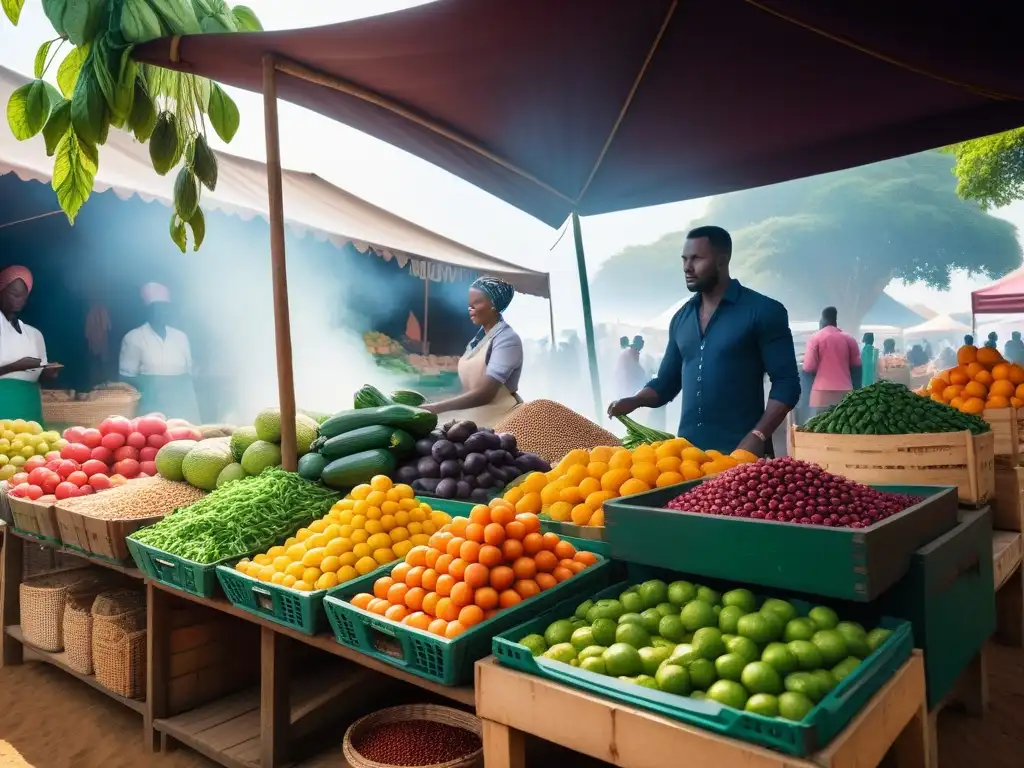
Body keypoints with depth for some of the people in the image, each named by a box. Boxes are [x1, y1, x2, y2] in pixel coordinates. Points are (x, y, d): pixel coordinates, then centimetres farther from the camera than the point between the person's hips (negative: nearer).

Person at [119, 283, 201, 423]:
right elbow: (127, 377, 0)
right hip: (152, 406, -3)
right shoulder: (133, 338, 1)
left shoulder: (181, 337, 12)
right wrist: (152, 385, -16)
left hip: (181, 404, 3)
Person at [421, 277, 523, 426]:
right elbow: (469, 385, 9)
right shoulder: (479, 337, 9)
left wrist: (436, 407, -25)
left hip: (497, 419, -7)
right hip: (473, 416, 7)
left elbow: (485, 393, -23)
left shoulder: (507, 339, -15)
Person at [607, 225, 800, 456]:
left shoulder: (762, 311, -4)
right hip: (688, 449, 5)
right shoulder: (681, 318, 10)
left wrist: (758, 437, -18)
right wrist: (634, 401, -3)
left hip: (741, 450, -4)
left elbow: (786, 383, -7)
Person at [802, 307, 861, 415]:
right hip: (845, 392, 3)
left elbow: (809, 367, -5)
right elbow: (856, 366, 12)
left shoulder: (815, 338, 1)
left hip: (822, 393, -3)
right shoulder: (849, 339, 11)